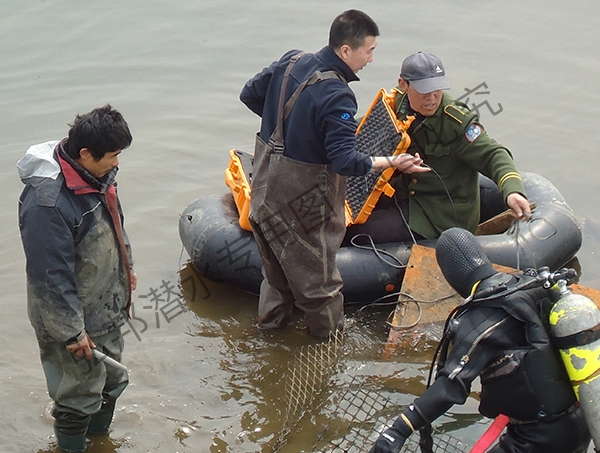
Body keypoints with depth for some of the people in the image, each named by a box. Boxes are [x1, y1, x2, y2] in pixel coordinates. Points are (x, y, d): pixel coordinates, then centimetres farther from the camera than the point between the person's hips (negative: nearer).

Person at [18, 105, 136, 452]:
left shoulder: (97, 173, -5)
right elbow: (52, 276, -28)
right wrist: (72, 332, -22)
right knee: (80, 394, 8)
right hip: (75, 318, -9)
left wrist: (127, 268, 26)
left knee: (112, 381, 24)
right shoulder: (47, 202, -33)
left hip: (107, 307, 9)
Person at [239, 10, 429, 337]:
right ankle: (329, 333, 29)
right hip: (302, 200, -8)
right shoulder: (336, 96, -26)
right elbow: (344, 161, -28)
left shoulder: (291, 61, -3)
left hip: (264, 185, 8)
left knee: (276, 265, 27)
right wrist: (392, 162, -19)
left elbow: (249, 95, 10)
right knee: (316, 273, 12)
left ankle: (270, 322, 42)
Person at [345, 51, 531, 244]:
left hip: (444, 213, -7)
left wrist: (512, 191, -44)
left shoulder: (456, 121, -22)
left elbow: (493, 155, -26)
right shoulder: (396, 102, -4)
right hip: (407, 193, 7)